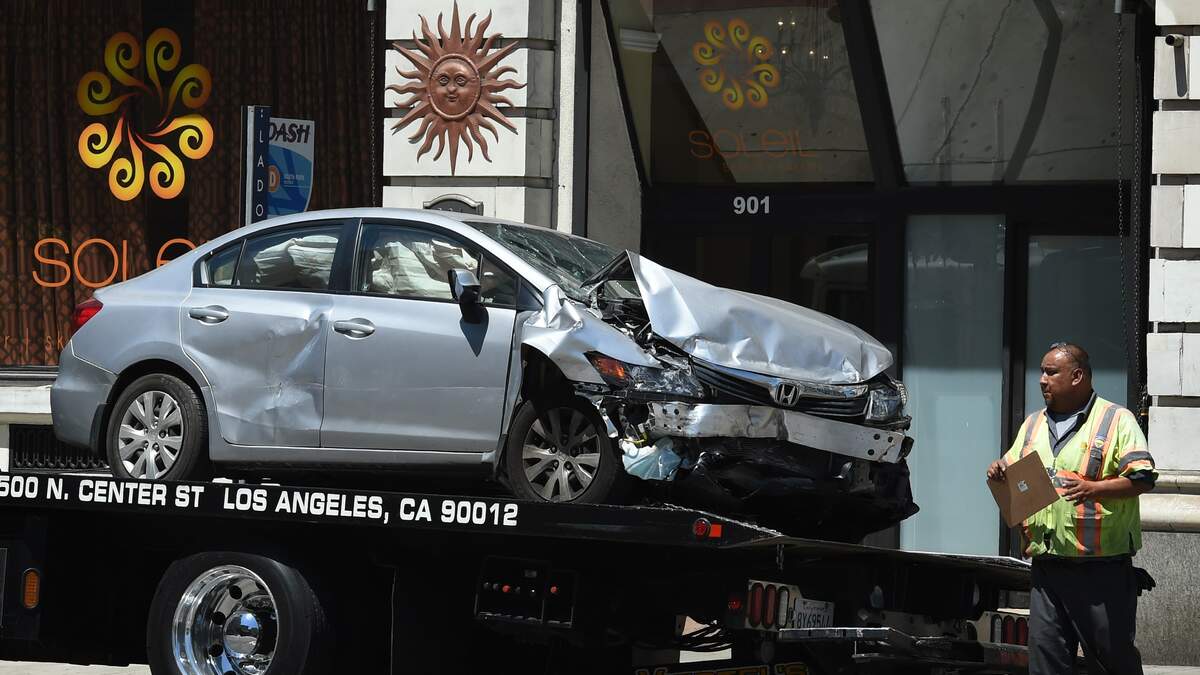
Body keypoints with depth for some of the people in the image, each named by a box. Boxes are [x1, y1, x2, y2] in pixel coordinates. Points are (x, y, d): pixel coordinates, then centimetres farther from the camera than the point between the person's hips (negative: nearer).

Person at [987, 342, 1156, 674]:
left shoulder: (1117, 420, -1)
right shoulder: (1033, 425, 18)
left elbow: (1143, 477, -10)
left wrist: (1094, 489, -24)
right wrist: (999, 472, 2)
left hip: (1102, 568, -6)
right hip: (1047, 568, 6)